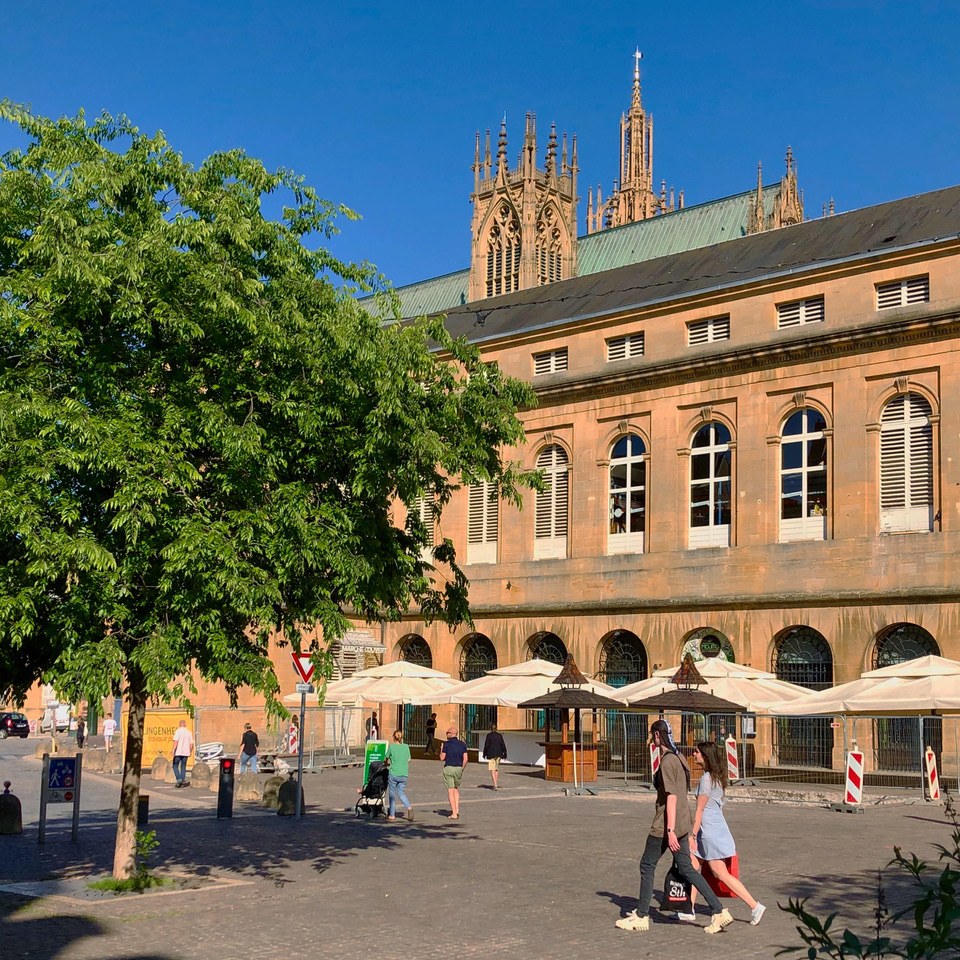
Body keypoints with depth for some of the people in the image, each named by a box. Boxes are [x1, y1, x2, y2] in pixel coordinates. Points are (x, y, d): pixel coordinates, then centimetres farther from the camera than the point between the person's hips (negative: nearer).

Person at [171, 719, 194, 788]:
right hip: (186, 753, 4)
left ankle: (179, 779, -10)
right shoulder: (189, 732, 9)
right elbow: (191, 744, 10)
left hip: (178, 752, -4)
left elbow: (175, 741, -16)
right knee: (183, 767, 12)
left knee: (175, 766, 7)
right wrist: (190, 752, 23)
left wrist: (173, 751, -17)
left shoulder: (178, 731, -5)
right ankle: (183, 781, 7)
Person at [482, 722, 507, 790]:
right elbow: (503, 745, 6)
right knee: (496, 768, 19)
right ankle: (496, 783, 17)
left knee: (492, 770, -2)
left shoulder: (488, 735, -5)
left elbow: (486, 745, -5)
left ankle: (495, 785, -11)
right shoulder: (500, 735, 6)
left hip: (491, 754, -4)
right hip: (498, 754, 4)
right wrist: (504, 754, 13)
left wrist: (484, 754, 7)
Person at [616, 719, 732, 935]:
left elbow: (672, 797, -21)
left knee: (647, 865, 6)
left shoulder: (667, 762, -16)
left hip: (665, 825, -9)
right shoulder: (679, 759, 12)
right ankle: (719, 911, 3)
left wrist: (670, 830, -23)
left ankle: (642, 916, 15)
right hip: (682, 823, 9)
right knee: (686, 869, 10)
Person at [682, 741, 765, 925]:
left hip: (710, 831, -10)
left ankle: (755, 906, -2)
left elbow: (700, 810, -17)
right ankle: (689, 910, 16)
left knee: (722, 874, -5)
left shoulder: (706, 779, -17)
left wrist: (693, 835, -14)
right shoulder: (717, 778, 11)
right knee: (691, 867, 11)